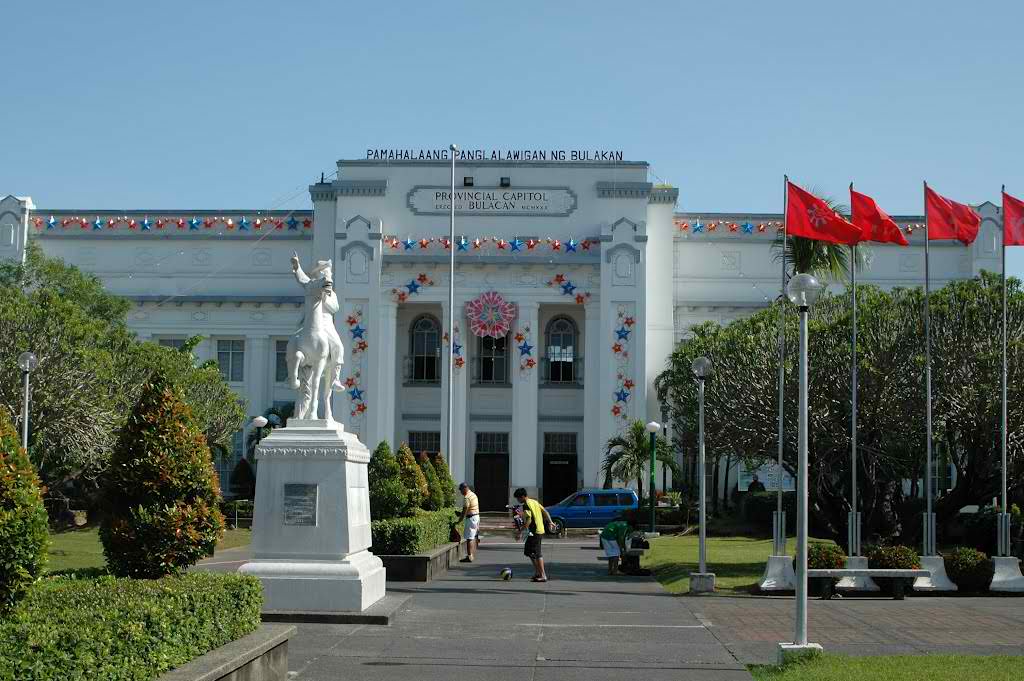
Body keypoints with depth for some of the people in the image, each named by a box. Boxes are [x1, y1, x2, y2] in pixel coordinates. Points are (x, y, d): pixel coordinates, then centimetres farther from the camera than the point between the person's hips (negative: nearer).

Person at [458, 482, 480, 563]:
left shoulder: (467, 497, -17)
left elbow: (464, 511, -18)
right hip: (476, 516, 10)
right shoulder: (473, 494, 13)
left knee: (469, 538, -10)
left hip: (471, 518, -10)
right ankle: (473, 555, 22)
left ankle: (469, 557, -12)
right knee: (474, 536, 15)